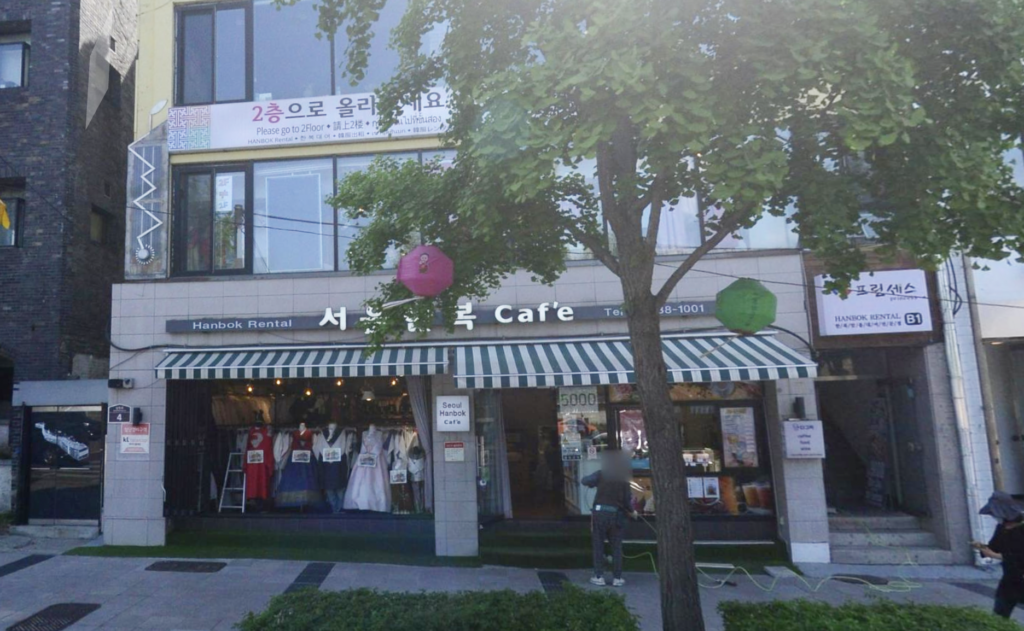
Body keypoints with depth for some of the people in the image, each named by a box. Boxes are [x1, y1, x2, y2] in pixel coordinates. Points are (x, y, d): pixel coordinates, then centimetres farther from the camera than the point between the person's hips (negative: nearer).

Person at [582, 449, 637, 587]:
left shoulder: (601, 475, -1)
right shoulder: (624, 480, 3)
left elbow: (584, 481, -5)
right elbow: (627, 500, 3)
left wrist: (594, 482, 16)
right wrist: (632, 512, 23)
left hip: (600, 513, -1)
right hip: (616, 515, 1)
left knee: (598, 546, 7)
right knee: (617, 547, 11)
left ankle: (599, 576, 6)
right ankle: (617, 578, 11)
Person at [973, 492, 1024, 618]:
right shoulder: (1001, 528, 2)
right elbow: (995, 547, 7)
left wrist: (997, 556, -25)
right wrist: (982, 547, -13)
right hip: (1010, 580, 6)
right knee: (998, 616, 10)